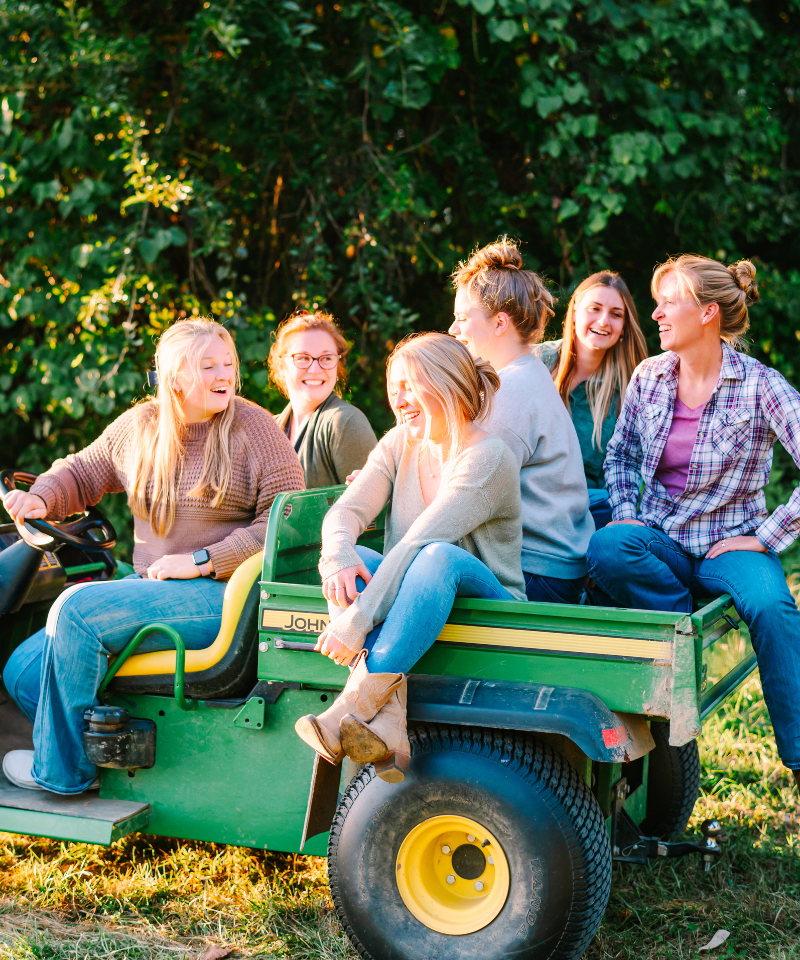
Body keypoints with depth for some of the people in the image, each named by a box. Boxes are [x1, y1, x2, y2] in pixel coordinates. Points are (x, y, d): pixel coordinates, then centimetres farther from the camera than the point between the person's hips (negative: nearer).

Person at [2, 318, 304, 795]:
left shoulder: (254, 428, -5)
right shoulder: (139, 426, 11)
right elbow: (81, 473, 25)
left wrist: (201, 562, -16)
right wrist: (40, 499, 2)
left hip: (221, 596, -7)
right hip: (149, 588, 7)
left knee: (76, 609, -24)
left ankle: (61, 769, -8)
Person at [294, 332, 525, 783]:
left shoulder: (487, 458, -15)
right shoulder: (402, 443, 8)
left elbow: (417, 543, -26)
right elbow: (346, 510, -3)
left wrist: (357, 620, -33)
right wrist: (338, 554, -28)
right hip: (409, 598, 6)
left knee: (439, 557, -36)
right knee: (348, 560, -23)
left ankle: (355, 707, -42)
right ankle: (388, 723, -40)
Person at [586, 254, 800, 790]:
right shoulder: (649, 377, 7)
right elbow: (621, 453, 20)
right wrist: (624, 514, 3)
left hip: (728, 544, -3)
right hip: (660, 541, 3)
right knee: (607, 549, -33)